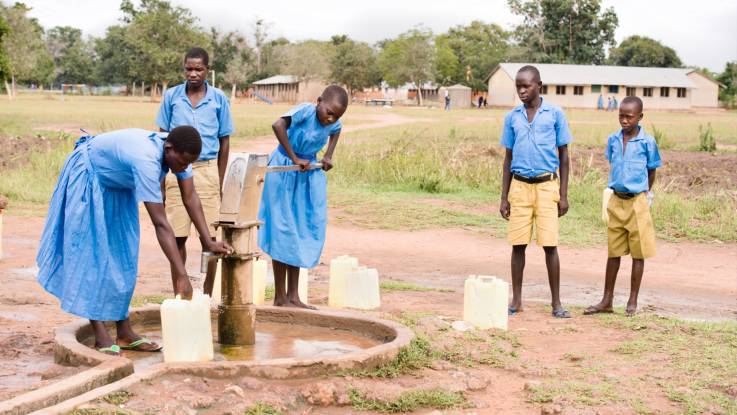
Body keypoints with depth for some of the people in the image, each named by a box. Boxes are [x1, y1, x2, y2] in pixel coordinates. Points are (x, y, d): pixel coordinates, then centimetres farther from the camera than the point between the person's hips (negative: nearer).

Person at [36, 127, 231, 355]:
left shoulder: (178, 151, -20)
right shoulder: (146, 161, -42)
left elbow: (191, 198, -13)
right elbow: (160, 224, -43)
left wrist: (208, 242, -20)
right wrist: (181, 275, -43)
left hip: (118, 184, 8)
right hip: (86, 176, -8)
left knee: (122, 252, 5)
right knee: (91, 251, -9)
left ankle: (124, 332, 8)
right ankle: (101, 336, -8)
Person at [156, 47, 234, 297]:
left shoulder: (219, 99, 2)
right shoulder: (172, 96, 3)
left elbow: (224, 142, 7)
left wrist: (220, 182, 4)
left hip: (207, 170, 0)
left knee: (210, 236, 1)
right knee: (177, 236, 3)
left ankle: (207, 295, 13)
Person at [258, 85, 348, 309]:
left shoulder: (334, 123, -4)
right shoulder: (305, 110, -22)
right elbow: (278, 125, -39)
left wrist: (328, 156, 8)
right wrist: (295, 159, -32)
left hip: (310, 173, 6)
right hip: (285, 171, -6)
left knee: (304, 231, 7)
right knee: (282, 231, -2)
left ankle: (293, 296, 15)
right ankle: (280, 297, 5)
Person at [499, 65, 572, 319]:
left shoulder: (555, 114, 0)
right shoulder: (512, 117, 7)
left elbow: (564, 156, 3)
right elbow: (508, 158, 12)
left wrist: (563, 195, -1)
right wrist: (504, 197, 8)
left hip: (546, 186, -2)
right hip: (519, 186, 2)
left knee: (549, 245, -4)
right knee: (518, 244, 3)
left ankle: (556, 302, 5)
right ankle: (516, 300, 13)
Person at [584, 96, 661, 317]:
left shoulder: (647, 141, -7)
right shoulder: (613, 140, 3)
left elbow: (651, 172, 3)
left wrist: (643, 194, 10)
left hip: (637, 202, -3)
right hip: (616, 201, 4)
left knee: (638, 253, 4)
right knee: (614, 252, 10)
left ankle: (633, 301, 14)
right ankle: (607, 300, 17)